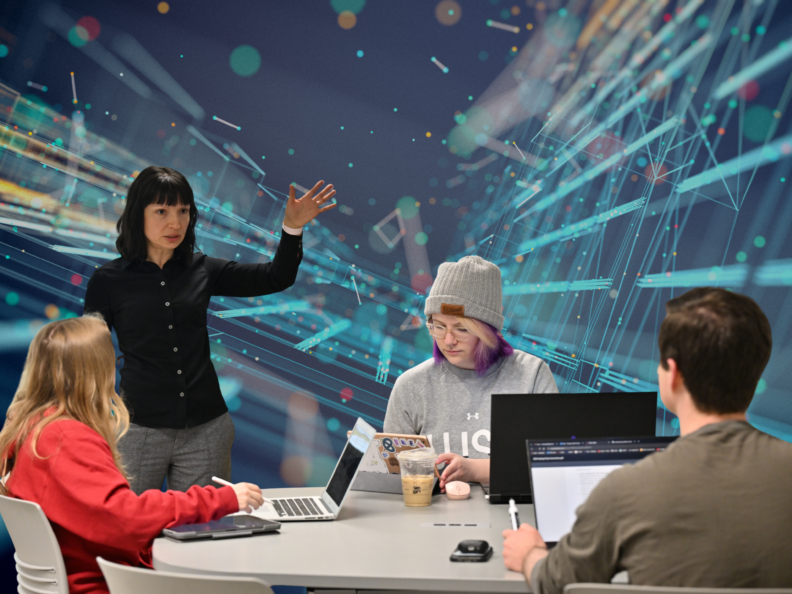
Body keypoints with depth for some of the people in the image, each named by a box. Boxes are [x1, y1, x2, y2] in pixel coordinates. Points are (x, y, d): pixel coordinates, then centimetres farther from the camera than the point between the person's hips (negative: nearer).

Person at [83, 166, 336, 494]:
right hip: (140, 429, -2)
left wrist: (292, 228, -4)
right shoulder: (109, 280, 0)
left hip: (206, 427, 3)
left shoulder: (202, 270, 7)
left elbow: (276, 278, 11)